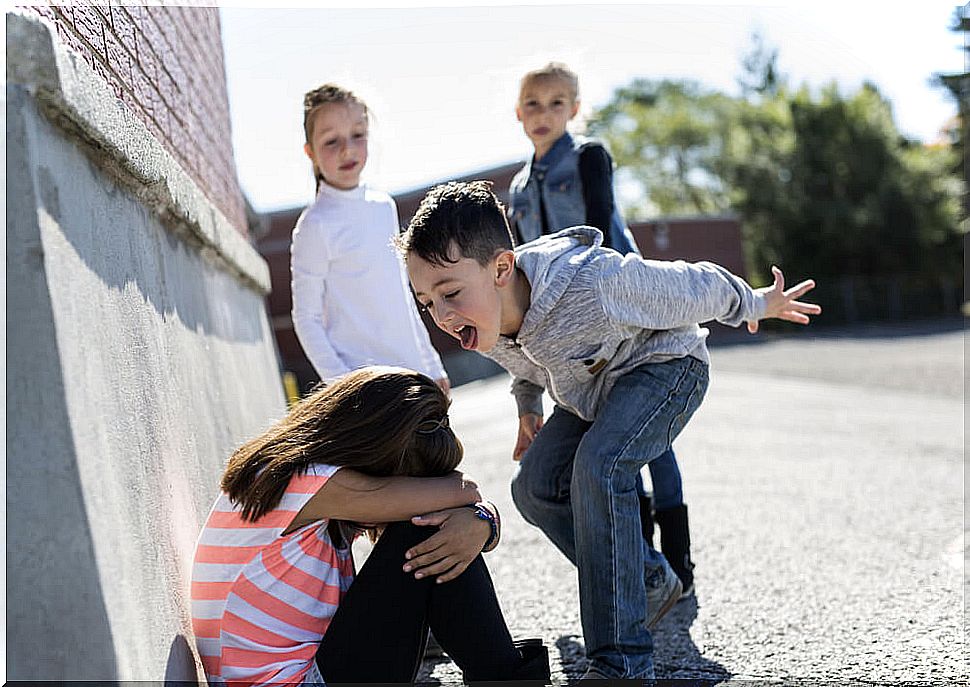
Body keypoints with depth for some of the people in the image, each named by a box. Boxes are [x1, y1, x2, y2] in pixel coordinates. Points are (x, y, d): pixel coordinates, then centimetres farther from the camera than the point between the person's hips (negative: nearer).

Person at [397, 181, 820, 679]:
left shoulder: (593, 283, -41)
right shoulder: (482, 324, -19)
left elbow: (692, 288, -22)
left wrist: (756, 305, -4)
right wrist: (528, 410, 26)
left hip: (664, 364, -8)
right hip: (591, 387, 8)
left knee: (598, 466, -30)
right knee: (535, 487, -2)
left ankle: (621, 665, -28)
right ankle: (649, 579, 19)